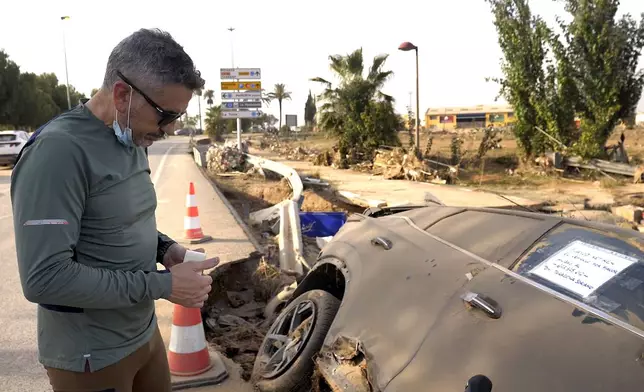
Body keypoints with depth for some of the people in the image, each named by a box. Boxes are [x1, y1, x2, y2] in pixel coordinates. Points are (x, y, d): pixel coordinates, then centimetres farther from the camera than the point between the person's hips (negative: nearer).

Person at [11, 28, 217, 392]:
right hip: (92, 357, -7)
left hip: (145, 332, 8)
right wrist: (162, 284, -24)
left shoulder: (133, 141, 3)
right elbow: (44, 277, -28)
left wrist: (165, 247, -4)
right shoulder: (59, 151, -25)